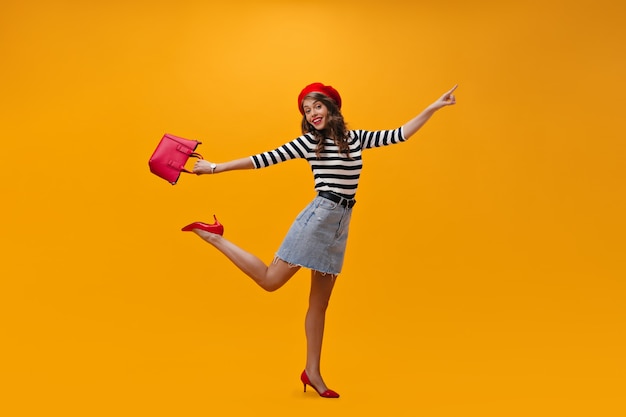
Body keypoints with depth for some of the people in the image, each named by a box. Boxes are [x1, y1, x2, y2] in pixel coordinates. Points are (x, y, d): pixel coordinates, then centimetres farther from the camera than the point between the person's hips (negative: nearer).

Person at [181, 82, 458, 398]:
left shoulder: (356, 138, 13)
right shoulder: (308, 142, -1)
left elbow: (399, 135, 15)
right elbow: (266, 159, -4)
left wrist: (434, 108, 13)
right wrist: (216, 168, -6)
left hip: (341, 224, 5)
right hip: (319, 216, -4)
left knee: (320, 303, 9)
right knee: (270, 280, -5)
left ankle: (312, 372, 17)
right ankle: (213, 236, 10)